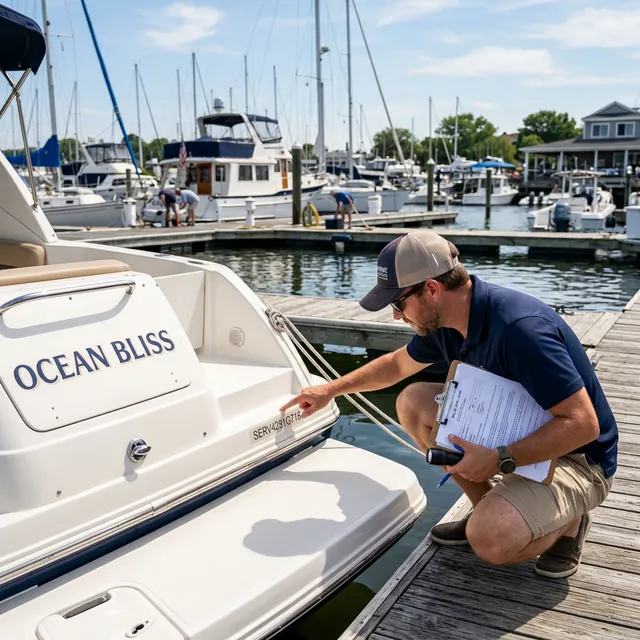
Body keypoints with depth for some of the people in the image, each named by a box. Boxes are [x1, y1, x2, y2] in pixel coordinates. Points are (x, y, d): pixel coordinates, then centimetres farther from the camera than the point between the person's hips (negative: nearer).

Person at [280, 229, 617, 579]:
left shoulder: (520, 327, -33)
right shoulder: (444, 322, -6)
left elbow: (583, 424, -31)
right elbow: (398, 364, 16)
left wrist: (499, 459, -31)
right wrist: (331, 389, 18)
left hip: (575, 456, -8)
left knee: (489, 539, -31)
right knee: (414, 401, -2)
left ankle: (567, 522, 3)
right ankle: (489, 509, 8)